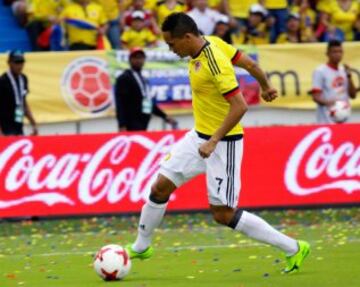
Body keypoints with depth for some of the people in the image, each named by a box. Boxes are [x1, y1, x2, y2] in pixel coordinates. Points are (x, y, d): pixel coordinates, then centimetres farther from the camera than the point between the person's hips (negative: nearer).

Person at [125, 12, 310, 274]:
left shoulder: (215, 64, -27)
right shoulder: (212, 43, -2)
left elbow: (239, 106, -29)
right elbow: (250, 64, 9)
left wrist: (213, 142, -29)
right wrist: (266, 87, 27)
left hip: (224, 142, -9)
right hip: (200, 135, 9)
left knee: (223, 214, -6)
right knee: (160, 188, 10)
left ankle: (293, 249, 3)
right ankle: (141, 247, 29)